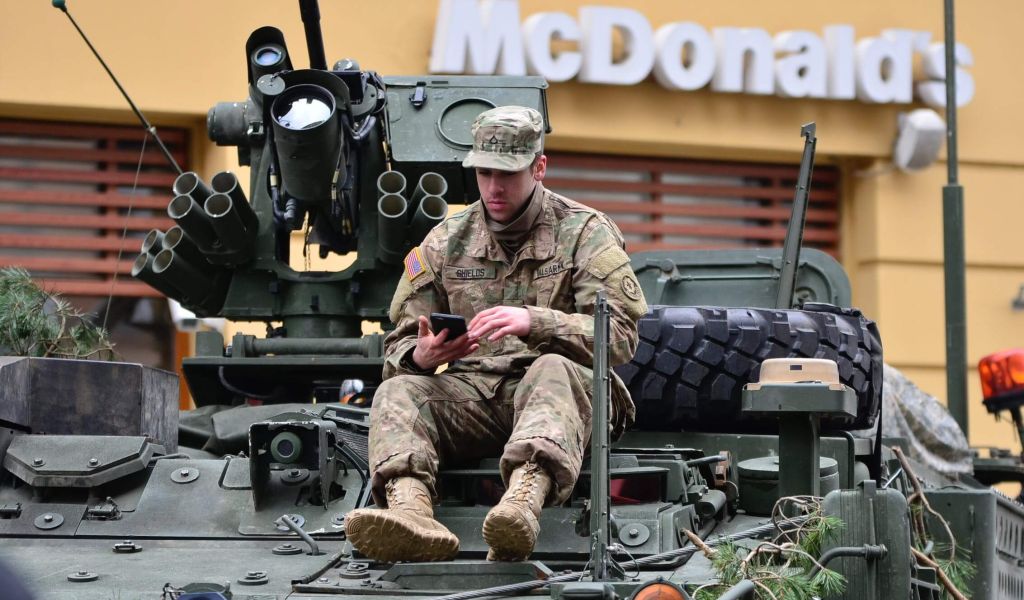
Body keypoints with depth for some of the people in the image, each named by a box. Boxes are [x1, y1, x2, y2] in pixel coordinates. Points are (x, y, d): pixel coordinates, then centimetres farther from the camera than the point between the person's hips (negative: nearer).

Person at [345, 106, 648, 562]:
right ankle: (411, 510, -56)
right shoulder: (447, 240, 14)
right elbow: (399, 349, 15)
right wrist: (421, 356, -12)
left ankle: (524, 502, -67)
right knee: (396, 391, -25)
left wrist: (534, 323, -25)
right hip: (470, 390, 4)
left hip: (560, 381, -3)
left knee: (553, 370, -38)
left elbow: (621, 335, -8)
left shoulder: (586, 233, 5)